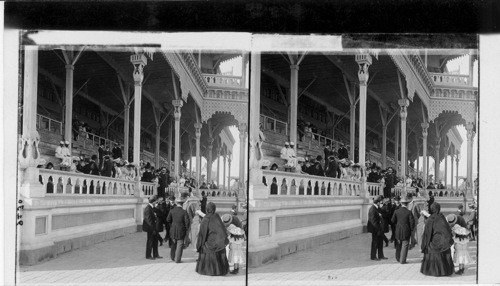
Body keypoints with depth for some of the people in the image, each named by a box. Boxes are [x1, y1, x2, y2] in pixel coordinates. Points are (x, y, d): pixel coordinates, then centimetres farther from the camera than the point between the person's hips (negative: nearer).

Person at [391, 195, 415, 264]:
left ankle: (398, 258, 31)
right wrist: (411, 229, 5)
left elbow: (393, 220, 1)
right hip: (406, 231, -4)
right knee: (405, 245, 3)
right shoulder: (409, 212, -14)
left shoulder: (396, 211, -3)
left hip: (398, 231, 4)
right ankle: (402, 260, 4)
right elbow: (412, 222, -13)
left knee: (399, 244, 21)